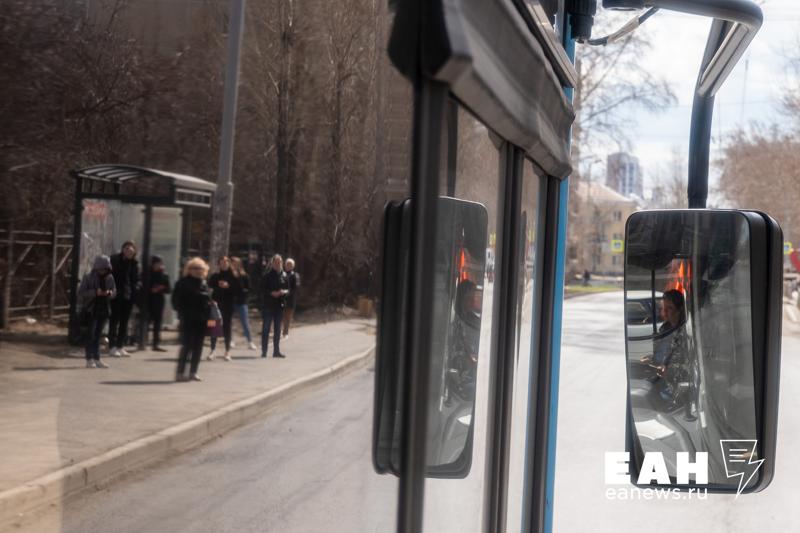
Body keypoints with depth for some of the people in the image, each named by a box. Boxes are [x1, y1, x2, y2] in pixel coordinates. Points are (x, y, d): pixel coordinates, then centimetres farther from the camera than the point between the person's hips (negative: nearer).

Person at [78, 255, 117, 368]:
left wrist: (110, 293, -12)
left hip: (103, 309, 4)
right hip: (90, 310, -4)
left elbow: (114, 292, 12)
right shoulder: (88, 277, -8)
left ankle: (97, 359, 13)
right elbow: (81, 293, -10)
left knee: (98, 334, 9)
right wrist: (95, 292, -23)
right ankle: (89, 360, 1)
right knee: (90, 334, -3)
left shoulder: (109, 278, 4)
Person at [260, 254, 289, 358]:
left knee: (277, 328, 10)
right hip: (268, 304, -4)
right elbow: (262, 290, -7)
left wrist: (284, 292, -10)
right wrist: (272, 293, -21)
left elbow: (288, 289, 12)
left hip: (279, 305, 4)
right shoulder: (267, 275, -5)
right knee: (266, 327, -1)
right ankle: (264, 351, 3)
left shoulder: (284, 275, 7)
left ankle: (276, 351, 16)